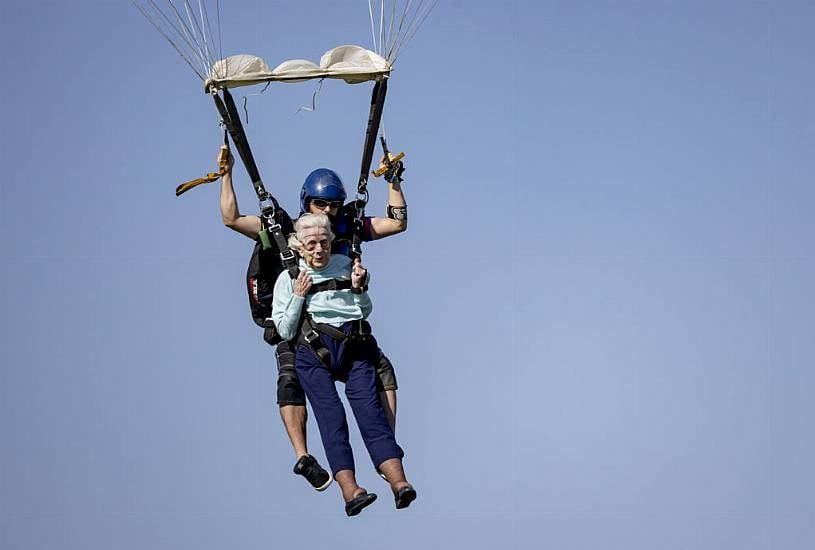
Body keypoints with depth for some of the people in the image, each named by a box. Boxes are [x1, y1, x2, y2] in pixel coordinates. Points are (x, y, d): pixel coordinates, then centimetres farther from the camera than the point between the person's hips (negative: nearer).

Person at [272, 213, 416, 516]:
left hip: (354, 344, 1)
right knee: (330, 413, -21)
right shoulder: (288, 279, 16)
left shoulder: (345, 265, 20)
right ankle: (350, 490, -35)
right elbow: (285, 331, 10)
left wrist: (359, 289, 7)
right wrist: (298, 297, 1)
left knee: (368, 407, -19)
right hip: (313, 349, -1)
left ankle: (399, 482, -34)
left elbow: (365, 312, 25)